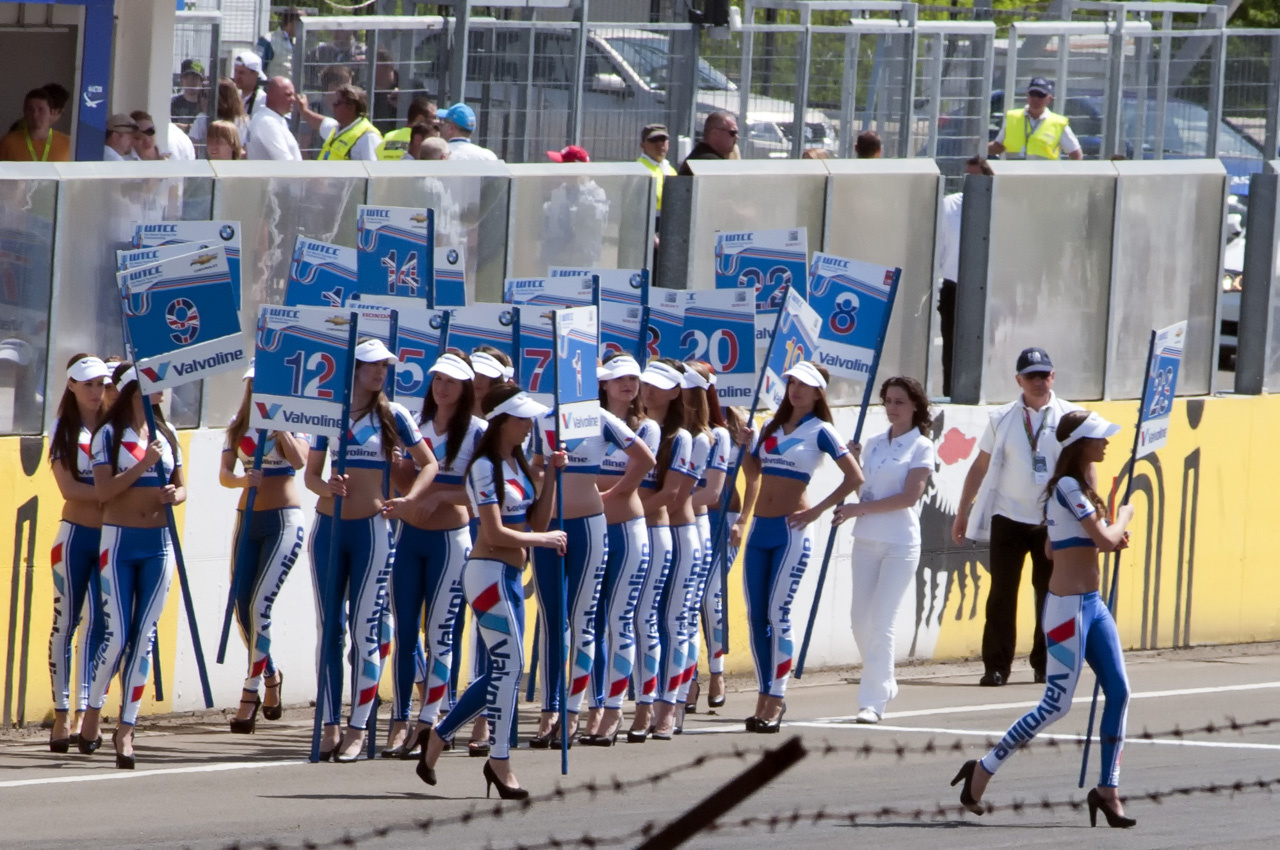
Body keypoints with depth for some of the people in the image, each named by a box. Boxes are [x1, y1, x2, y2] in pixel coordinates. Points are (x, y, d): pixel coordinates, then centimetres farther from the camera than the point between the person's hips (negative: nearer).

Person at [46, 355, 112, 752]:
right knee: (65, 623, -1)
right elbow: (69, 488, -7)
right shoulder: (63, 430, 2)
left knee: (97, 625, -1)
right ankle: (62, 715, 2)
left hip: (112, 536, 2)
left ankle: (84, 714, 1)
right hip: (76, 535, -2)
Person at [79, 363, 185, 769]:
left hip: (158, 542, 4)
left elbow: (181, 485, 16)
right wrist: (143, 465, -21)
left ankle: (126, 728, 3)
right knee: (117, 636, -6)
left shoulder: (166, 434, 10)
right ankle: (93, 710, 17)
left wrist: (174, 495, -7)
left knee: (144, 638, -1)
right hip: (119, 541, -4)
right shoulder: (109, 434, -4)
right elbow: (102, 491, -13)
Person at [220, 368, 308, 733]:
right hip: (248, 520, 5)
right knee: (242, 607, 4)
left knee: (260, 604, -16)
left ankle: (250, 694, -13)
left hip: (283, 521, -5)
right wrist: (243, 480, -24)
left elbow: (299, 461, -21)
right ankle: (271, 676, 29)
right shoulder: (237, 428, 9)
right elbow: (224, 475, -2)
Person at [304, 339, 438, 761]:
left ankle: (357, 728, -2)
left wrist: (407, 499, -10)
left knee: (365, 628, -5)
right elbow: (311, 474, 9)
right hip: (329, 525, 2)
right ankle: (330, 726, 6)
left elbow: (428, 464, 6)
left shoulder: (393, 415, 1)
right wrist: (328, 487, -13)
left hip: (371, 528, -2)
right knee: (329, 627, 3)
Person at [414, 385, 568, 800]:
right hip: (489, 573, -9)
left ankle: (436, 739, 21)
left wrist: (551, 474, 5)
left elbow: (538, 521, 12)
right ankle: (500, 762, -3)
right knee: (509, 665, -9)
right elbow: (495, 534, -17)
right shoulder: (486, 468, -13)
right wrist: (544, 540, -7)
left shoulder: (517, 464, 14)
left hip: (509, 576, 9)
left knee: (501, 673, 11)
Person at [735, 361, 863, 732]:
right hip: (760, 529, 6)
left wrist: (817, 510, -8)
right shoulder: (771, 427, 15)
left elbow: (854, 477, -7)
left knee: (777, 613, -11)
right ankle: (765, 697, 8)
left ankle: (776, 701, -9)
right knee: (755, 615, 3)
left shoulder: (820, 432, -2)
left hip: (791, 530, -6)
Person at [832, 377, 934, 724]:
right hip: (866, 540, 6)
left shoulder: (921, 447, -3)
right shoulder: (873, 444, 13)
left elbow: (909, 497, -14)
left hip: (901, 543, -6)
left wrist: (860, 510, -16)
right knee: (860, 620, 6)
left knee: (882, 623, -10)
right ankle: (884, 682, 26)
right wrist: (853, 462, 3)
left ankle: (873, 701, -9)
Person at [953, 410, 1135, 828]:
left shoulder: (1076, 487, 15)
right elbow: (1106, 539, -21)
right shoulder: (1068, 487, -16)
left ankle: (1107, 790, 8)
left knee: (1118, 691, 4)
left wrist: (1110, 539, 11)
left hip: (1092, 603, 10)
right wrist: (1124, 516, -1)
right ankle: (983, 770, 2)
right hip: (1069, 605, -10)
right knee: (1057, 705, -8)